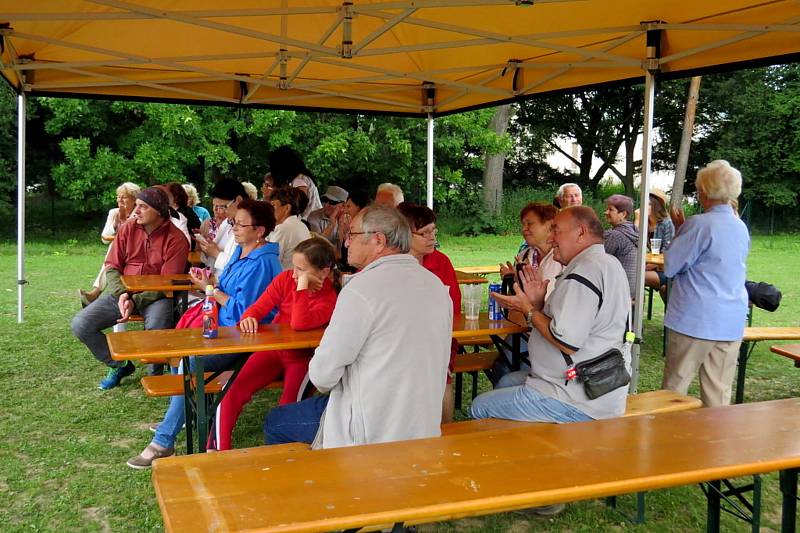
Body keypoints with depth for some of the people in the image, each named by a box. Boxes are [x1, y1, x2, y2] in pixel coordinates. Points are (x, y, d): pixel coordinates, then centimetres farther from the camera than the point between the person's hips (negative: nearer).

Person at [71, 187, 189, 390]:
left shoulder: (176, 239, -10)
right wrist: (121, 294, -16)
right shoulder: (127, 229, 3)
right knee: (80, 324, -11)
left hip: (155, 296, -4)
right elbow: (112, 267, 3)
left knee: (157, 330, -36)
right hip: (122, 292, 5)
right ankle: (119, 365, 11)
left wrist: (135, 301, -23)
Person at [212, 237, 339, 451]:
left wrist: (302, 286, -32)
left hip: (302, 358, -3)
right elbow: (259, 307, -5)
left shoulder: (329, 298, -16)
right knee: (232, 390, -18)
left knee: (288, 407, -28)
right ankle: (221, 451, -8)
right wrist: (248, 318, -28)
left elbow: (300, 324, -32)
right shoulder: (286, 279, -4)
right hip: (272, 349, 4)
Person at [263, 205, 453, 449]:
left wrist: (325, 382, 6)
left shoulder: (363, 288, -21)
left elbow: (322, 375, -18)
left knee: (274, 423, 14)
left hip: (374, 429, -8)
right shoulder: (437, 285, 1)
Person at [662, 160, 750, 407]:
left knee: (675, 387, 4)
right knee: (719, 392, 10)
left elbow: (670, 266, -9)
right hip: (731, 322, 7)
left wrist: (679, 230, 2)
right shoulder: (741, 227, 9)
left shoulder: (699, 224, -14)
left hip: (695, 319, -7)